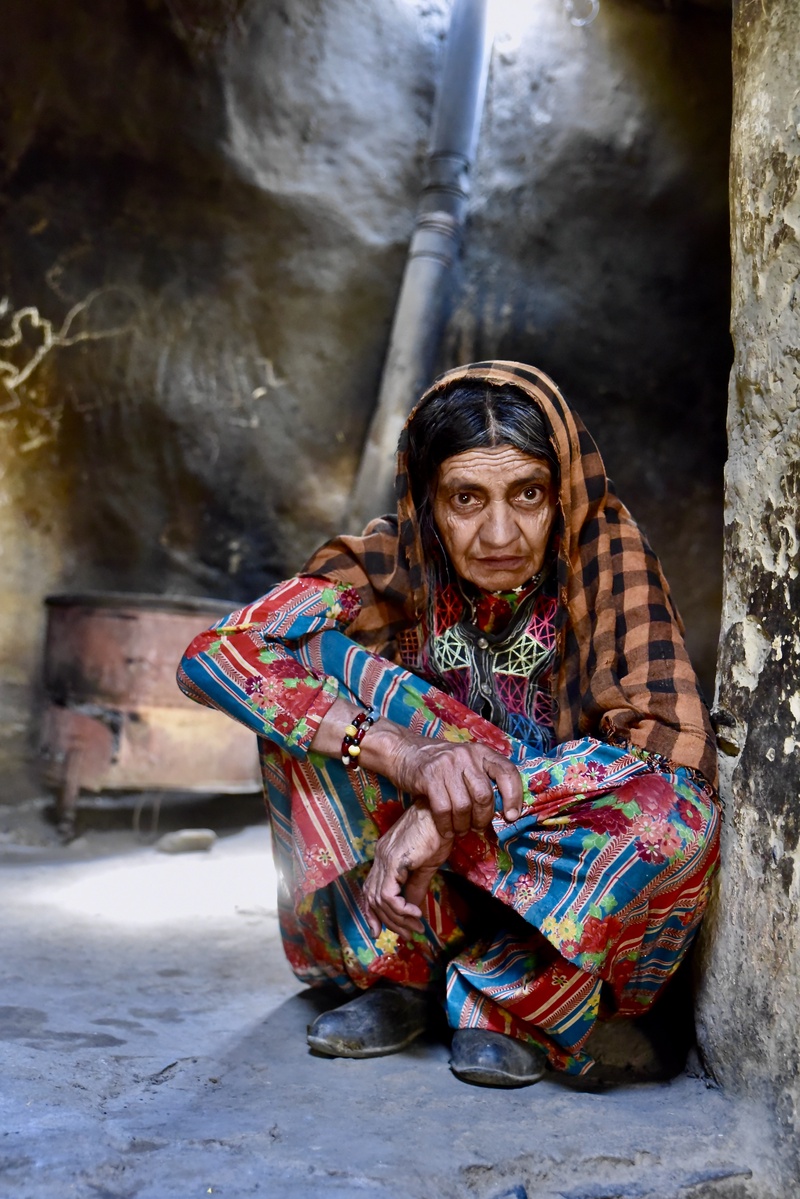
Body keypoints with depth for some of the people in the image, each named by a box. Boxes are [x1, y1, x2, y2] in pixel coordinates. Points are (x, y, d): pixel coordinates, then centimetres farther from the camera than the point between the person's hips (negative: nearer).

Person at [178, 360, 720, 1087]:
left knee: (680, 817, -33)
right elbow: (216, 655, -26)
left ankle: (512, 1000, -8)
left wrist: (454, 813, -33)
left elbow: (672, 742, -26)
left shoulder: (603, 550, -17)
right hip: (421, 884, 1)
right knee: (315, 661, -20)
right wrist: (407, 756, -40)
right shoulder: (395, 565, -14)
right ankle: (403, 972, -10)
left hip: (569, 884, -1)